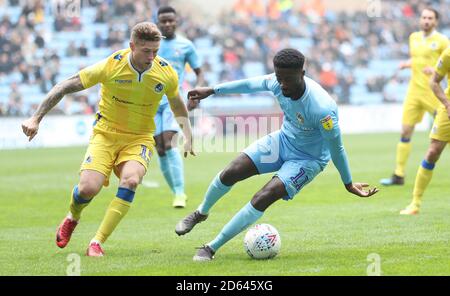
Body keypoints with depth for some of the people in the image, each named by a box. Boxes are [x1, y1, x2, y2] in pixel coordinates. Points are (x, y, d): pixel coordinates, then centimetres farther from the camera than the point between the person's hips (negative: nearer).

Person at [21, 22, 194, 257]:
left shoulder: (166, 73, -10)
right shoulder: (111, 66, -18)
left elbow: (177, 104, 14)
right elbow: (65, 87, -11)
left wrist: (188, 137, 11)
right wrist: (36, 118, -15)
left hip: (139, 139, 1)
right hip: (106, 134, -1)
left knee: (130, 180, -30)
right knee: (88, 188, -21)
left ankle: (97, 243, -22)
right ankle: (72, 217, 19)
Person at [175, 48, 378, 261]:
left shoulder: (322, 109, -37)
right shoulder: (278, 82, -20)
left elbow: (336, 148, -23)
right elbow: (252, 84, 2)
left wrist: (349, 184, -12)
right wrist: (212, 91, 9)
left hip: (308, 159, -6)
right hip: (283, 140, 6)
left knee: (262, 199, -21)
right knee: (230, 173, -4)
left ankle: (212, 248, -9)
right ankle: (201, 213, 27)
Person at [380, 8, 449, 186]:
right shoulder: (414, 37, 12)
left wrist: (436, 69, -22)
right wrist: (407, 64, 6)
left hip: (432, 91, -5)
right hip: (414, 90, 5)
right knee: (406, 131, 2)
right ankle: (398, 175, 5)